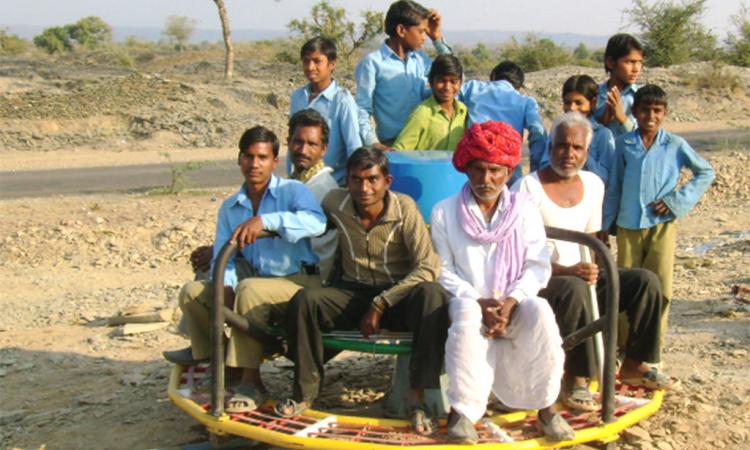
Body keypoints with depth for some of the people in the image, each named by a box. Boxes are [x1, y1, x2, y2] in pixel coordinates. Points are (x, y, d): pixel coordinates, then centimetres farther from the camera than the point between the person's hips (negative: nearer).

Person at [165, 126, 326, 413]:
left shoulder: (292, 190, -3)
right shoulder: (230, 207, 15)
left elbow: (316, 222, -25)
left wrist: (265, 221, -34)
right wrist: (225, 288, -16)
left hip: (299, 280, -6)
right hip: (256, 280, 6)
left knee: (249, 289, -34)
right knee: (193, 292, -8)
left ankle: (251, 383, -27)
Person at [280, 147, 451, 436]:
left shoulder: (404, 208, -15)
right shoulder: (334, 205, -7)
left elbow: (428, 268, -21)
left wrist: (380, 304, -22)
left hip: (398, 294, -2)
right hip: (354, 292, 3)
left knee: (432, 295, -36)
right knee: (304, 301, -25)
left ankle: (418, 396, -29)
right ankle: (305, 391, -8)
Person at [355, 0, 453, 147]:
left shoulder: (420, 59, 13)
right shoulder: (372, 63, -5)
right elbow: (361, 111, -8)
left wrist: (438, 39, 14)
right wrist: (373, 144, -23)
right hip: (390, 146, -5)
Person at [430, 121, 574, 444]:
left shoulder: (523, 209, 9)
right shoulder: (445, 212, 4)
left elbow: (538, 265, 2)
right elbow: (443, 272, -1)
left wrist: (512, 301, -16)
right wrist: (479, 302, -16)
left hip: (516, 304, 1)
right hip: (469, 301, -1)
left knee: (540, 311, -33)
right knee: (467, 314, -37)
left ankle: (546, 408, -21)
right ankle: (462, 411, -31)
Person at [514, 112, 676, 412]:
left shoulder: (593, 184, 9)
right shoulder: (527, 188, -13)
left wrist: (594, 269, -3)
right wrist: (565, 271, -29)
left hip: (582, 275, 7)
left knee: (646, 281, -7)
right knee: (575, 290, -38)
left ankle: (634, 364, 7)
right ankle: (575, 379, -25)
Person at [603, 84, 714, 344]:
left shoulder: (675, 145, 1)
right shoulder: (624, 144, 4)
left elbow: (706, 173, 8)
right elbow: (614, 187, 10)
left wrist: (676, 200, -3)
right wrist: (606, 224, 11)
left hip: (662, 225, -1)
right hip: (628, 226, 1)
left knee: (659, 287, -5)